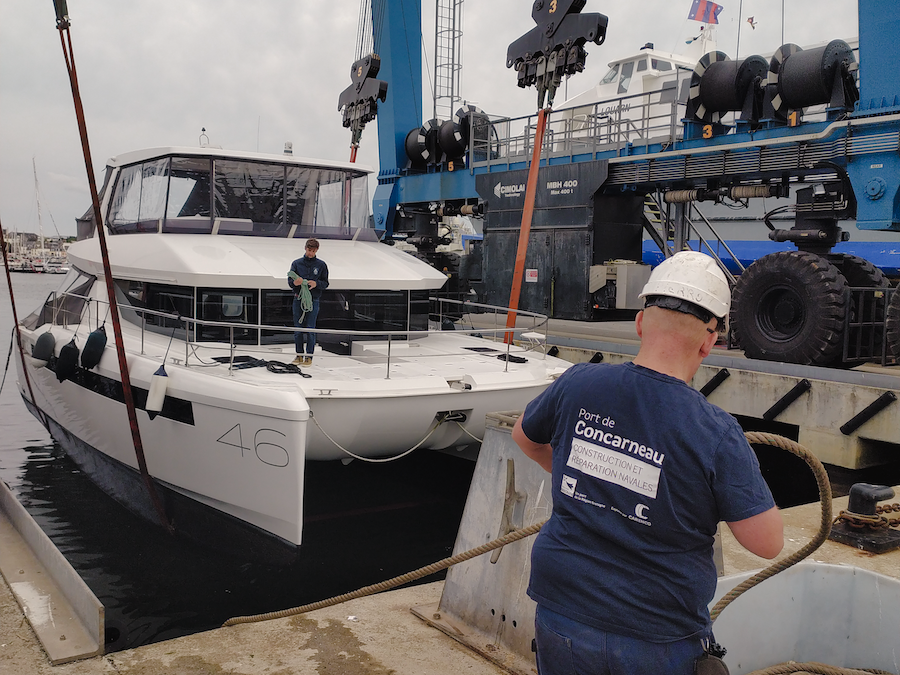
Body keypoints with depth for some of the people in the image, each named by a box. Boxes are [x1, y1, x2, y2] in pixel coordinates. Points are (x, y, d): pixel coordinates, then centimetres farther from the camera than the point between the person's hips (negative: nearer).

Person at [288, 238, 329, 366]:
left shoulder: (321, 265, 6)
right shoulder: (296, 263, 8)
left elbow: (325, 283, 6)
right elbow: (290, 281, 7)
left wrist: (316, 283, -15)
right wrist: (294, 282, -17)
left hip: (313, 301, -2)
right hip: (298, 299, 2)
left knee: (310, 329, -2)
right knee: (298, 329, 5)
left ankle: (309, 356, 4)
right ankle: (299, 355, 14)